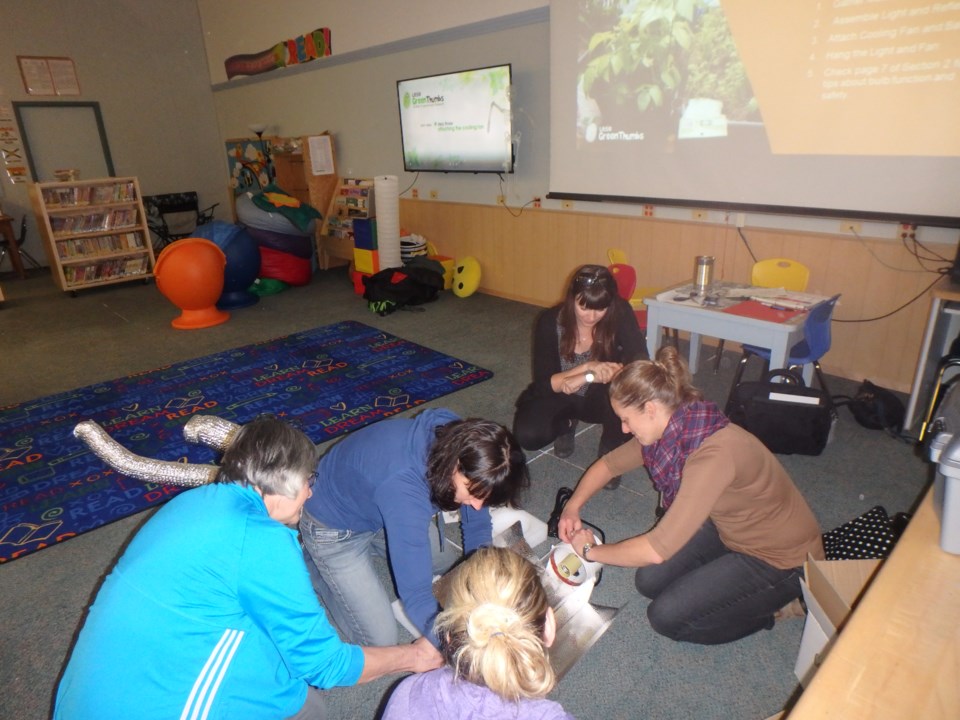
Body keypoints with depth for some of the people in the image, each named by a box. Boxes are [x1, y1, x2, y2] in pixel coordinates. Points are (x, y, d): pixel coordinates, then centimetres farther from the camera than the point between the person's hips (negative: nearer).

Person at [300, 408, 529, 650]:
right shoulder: (403, 486, -43)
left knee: (450, 564, 16)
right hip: (333, 530, -6)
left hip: (376, 511, 7)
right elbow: (417, 596, -39)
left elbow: (478, 526, -7)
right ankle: (317, 566, 14)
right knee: (382, 639, -3)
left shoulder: (460, 442, -22)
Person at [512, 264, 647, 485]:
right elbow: (544, 383, -19)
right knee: (528, 435, -27)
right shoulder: (550, 321, -22)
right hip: (557, 396, 1)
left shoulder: (620, 313, -22)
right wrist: (588, 367, -33)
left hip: (600, 397, 0)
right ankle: (566, 424, 9)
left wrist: (586, 378, -39)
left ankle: (611, 452, -6)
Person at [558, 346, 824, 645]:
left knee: (665, 616, -10)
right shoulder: (672, 428, -11)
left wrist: (591, 551, -22)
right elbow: (609, 464, 6)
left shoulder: (714, 453, -38)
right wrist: (573, 506, -9)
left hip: (780, 560, -7)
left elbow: (658, 549, -38)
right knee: (649, 581, 0)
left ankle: (777, 601, 8)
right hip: (729, 528, 8)